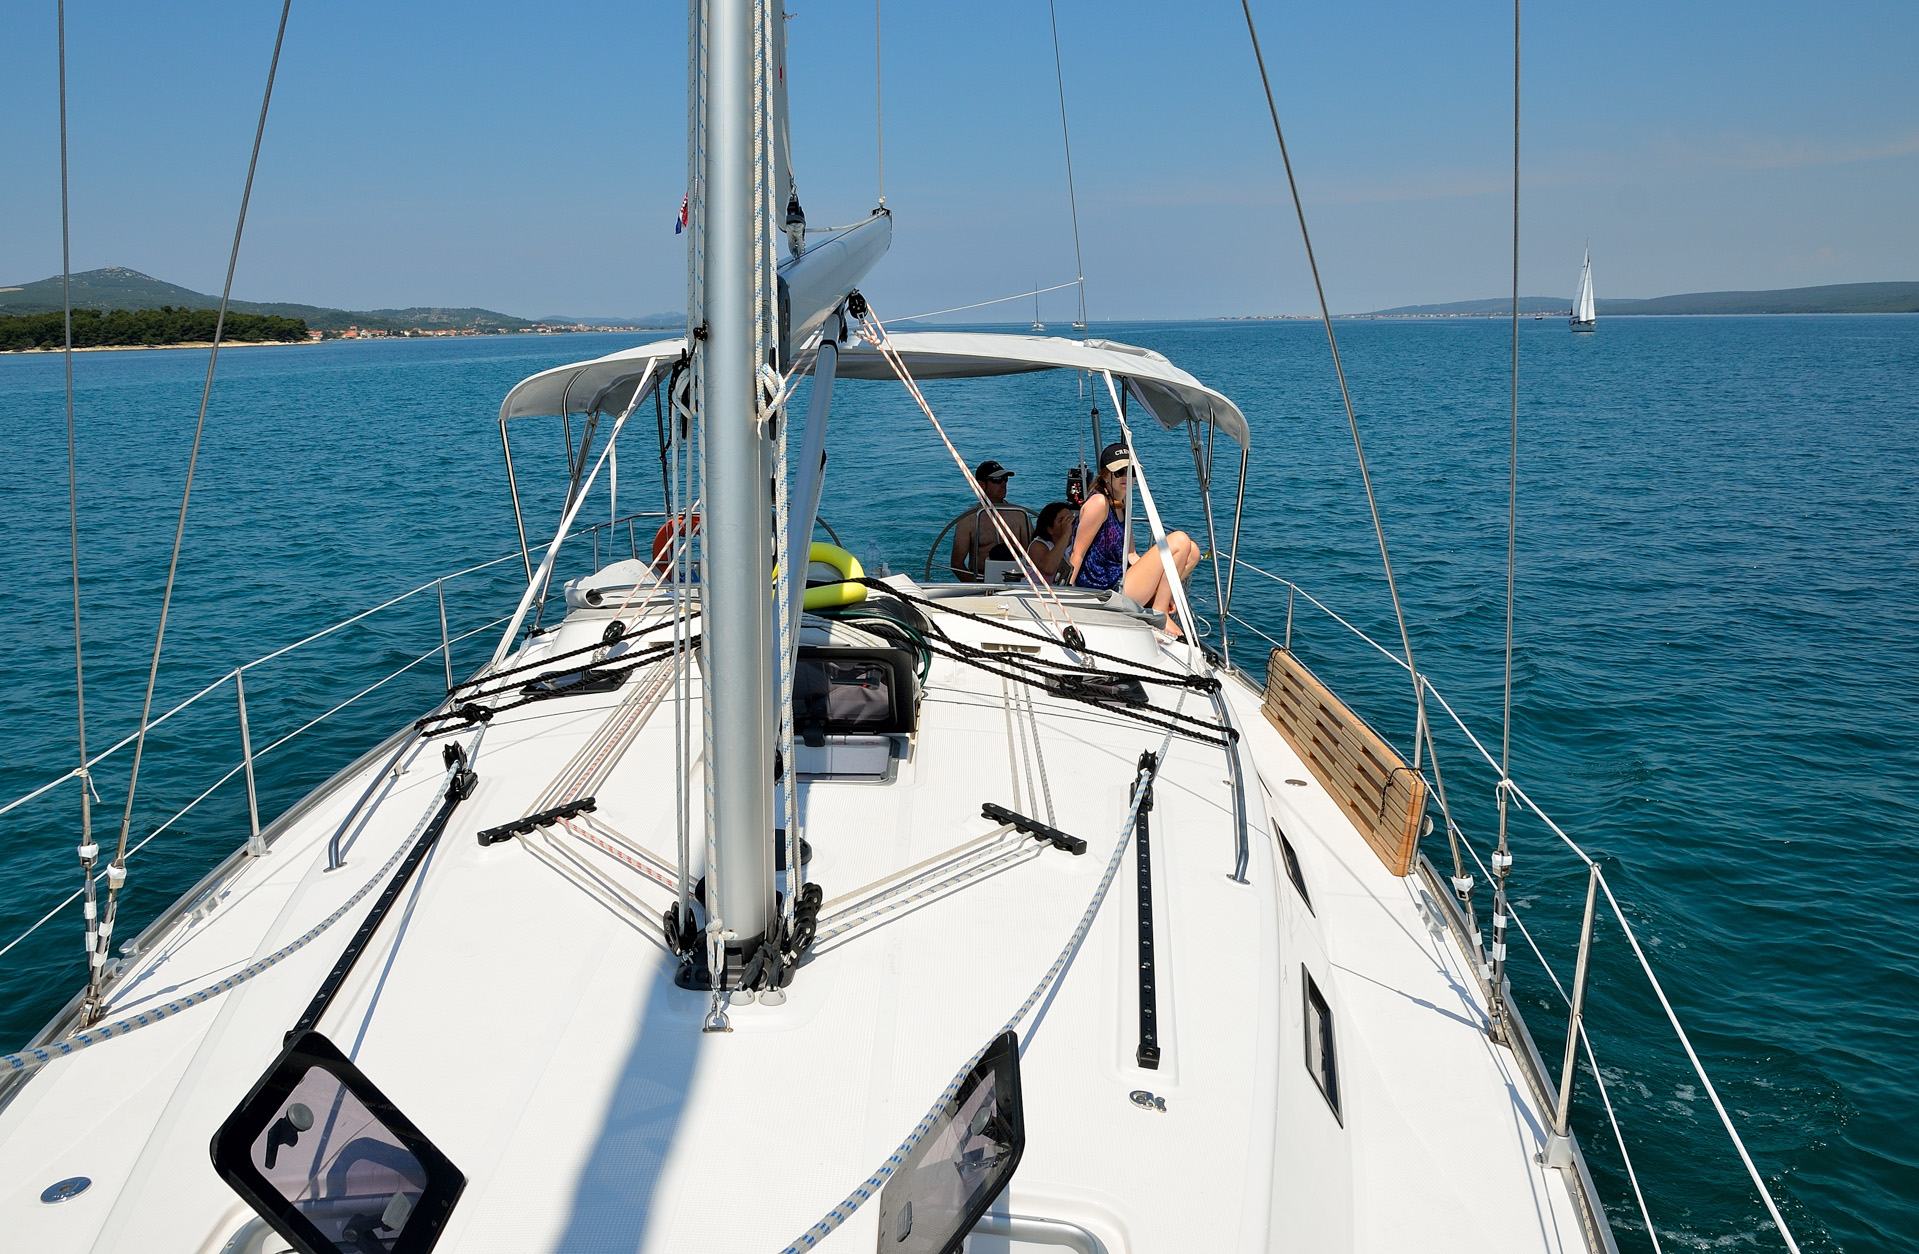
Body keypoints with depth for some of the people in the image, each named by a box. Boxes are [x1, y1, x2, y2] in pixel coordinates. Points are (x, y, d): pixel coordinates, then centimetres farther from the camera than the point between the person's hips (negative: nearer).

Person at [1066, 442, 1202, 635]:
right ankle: (1159, 614, -8)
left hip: (1122, 583, 10)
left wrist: (1160, 590, 5)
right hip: (1107, 593, -10)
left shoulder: (1121, 505, 16)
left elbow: (1130, 556, 15)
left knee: (1191, 551, 12)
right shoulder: (1099, 502, -12)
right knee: (1179, 541, -13)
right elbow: (1077, 555, -14)